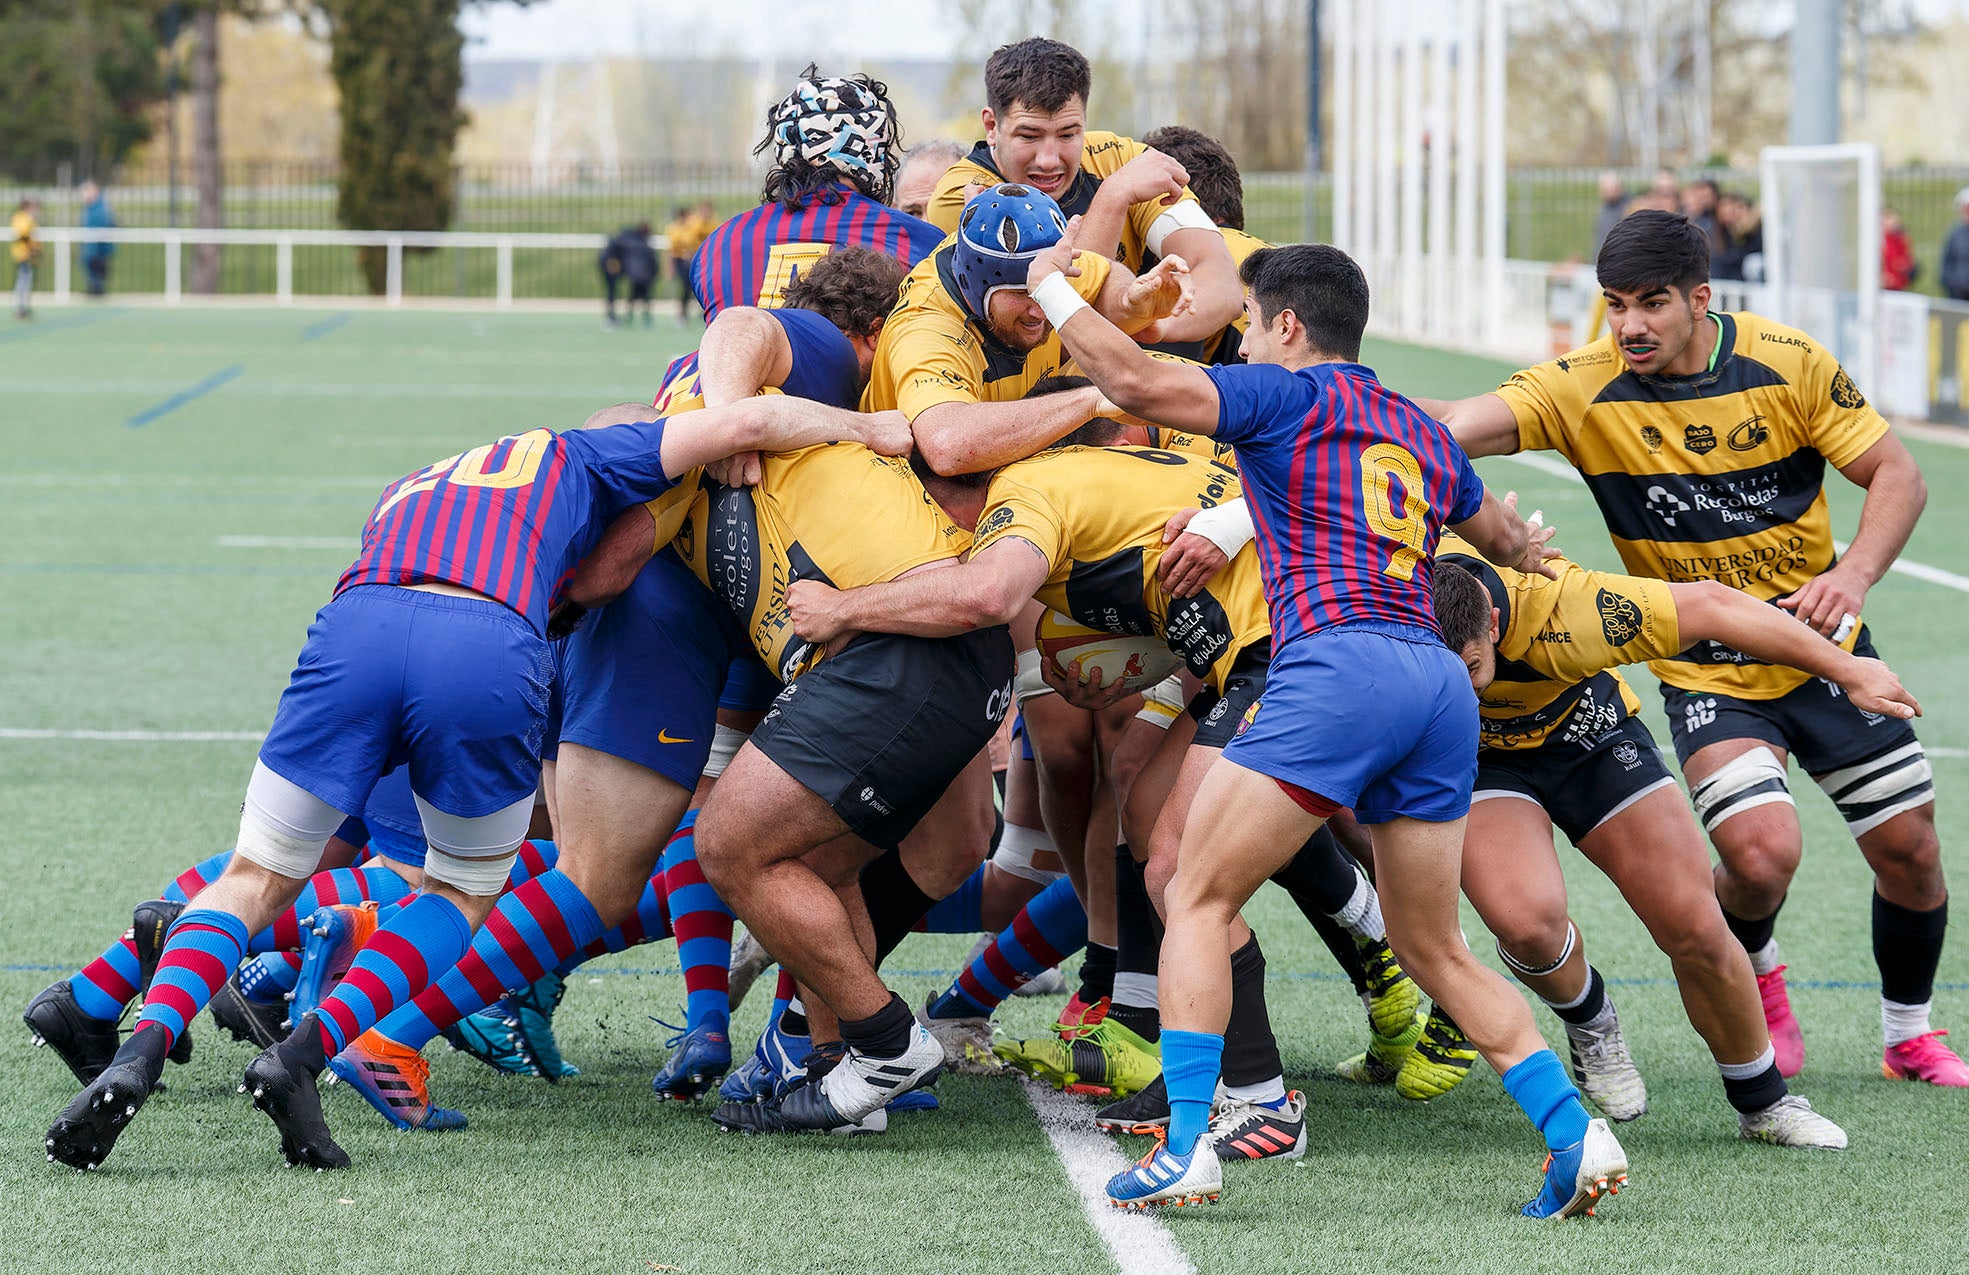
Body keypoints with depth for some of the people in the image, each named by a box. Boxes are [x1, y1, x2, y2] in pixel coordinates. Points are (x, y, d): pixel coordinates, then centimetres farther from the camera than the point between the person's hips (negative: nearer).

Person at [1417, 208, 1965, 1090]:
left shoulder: (1788, 364, -13)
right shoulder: (1581, 390, -16)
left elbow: (1896, 474, -7)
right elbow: (1451, 425, -28)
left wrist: (1853, 575, -24)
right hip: (1705, 675, -2)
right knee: (1762, 853, -23)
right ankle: (1753, 974, 13)